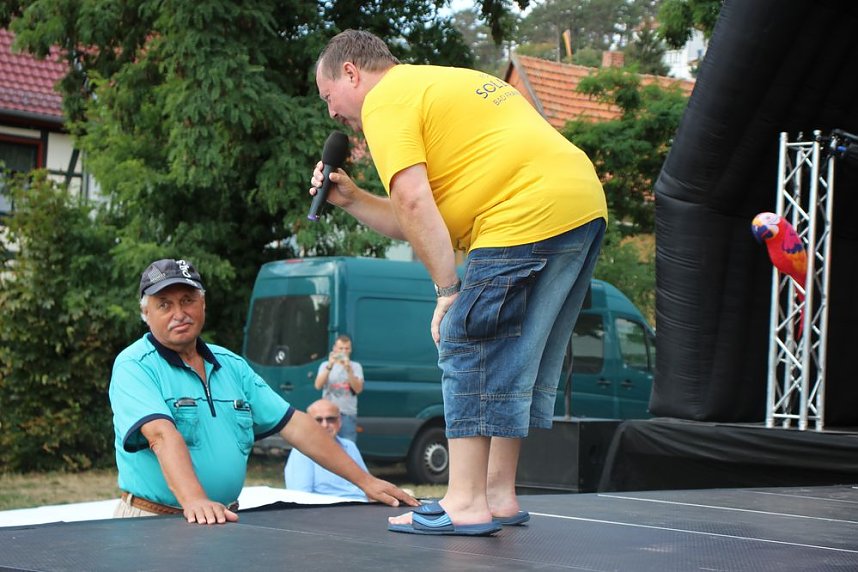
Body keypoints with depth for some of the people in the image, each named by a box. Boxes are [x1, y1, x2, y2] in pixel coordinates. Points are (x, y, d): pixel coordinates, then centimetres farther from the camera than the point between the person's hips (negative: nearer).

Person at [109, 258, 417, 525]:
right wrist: (195, 501, -35)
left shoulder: (231, 365, 16)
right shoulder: (134, 366, -3)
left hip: (225, 521, 4)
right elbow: (163, 435, -20)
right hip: (151, 522, -4)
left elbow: (294, 424, 15)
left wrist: (365, 481, 11)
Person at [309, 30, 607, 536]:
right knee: (520, 361, 15)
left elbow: (414, 204, -13)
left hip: (529, 215, -10)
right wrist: (350, 198, 20)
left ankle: (466, 503, -5)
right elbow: (414, 220, 27)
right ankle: (499, 494, 19)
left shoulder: (385, 100, 0)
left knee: (468, 347, -5)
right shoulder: (436, 85, 30)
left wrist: (448, 291, -11)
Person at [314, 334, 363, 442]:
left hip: (348, 414, 0)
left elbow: (358, 389, -6)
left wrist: (348, 369, -16)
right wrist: (330, 366, -20)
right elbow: (318, 386, -9)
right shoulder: (325, 365, 7)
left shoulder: (356, 366, 7)